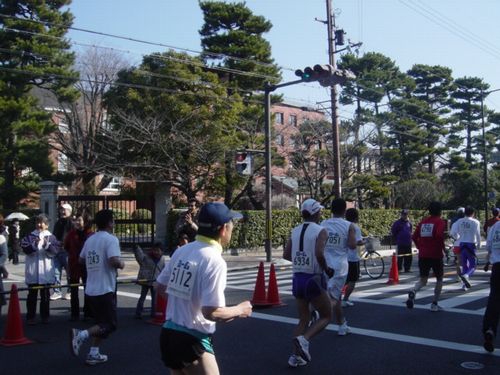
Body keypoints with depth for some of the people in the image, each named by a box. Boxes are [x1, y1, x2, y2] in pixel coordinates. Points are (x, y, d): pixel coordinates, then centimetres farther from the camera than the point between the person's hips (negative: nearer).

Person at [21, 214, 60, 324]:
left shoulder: (51, 237, 3)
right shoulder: (30, 236, 4)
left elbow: (54, 251, -7)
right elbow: (25, 249, -9)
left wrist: (47, 245, -23)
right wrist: (34, 245, -24)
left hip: (45, 271, 0)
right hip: (32, 271, 0)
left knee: (45, 295, 9)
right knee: (32, 294, 6)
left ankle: (45, 316, 19)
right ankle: (30, 317, 12)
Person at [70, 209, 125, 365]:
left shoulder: (90, 239, 10)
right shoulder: (111, 239, -13)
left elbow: (81, 259, 20)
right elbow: (114, 261, -26)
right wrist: (121, 264, -6)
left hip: (91, 290, 8)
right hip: (105, 290, -8)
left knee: (101, 323, 19)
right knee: (110, 325, 1)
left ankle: (93, 354, 16)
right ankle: (82, 334, -18)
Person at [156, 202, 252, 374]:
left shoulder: (181, 251, 3)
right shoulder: (215, 261, -20)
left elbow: (161, 287, 13)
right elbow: (211, 312, -24)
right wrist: (240, 310, -8)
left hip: (168, 334, 8)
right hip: (191, 341, -8)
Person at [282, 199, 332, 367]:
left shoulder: (295, 231, 6)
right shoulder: (320, 231, -10)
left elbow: (286, 255, 6)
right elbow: (319, 253, -26)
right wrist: (326, 269, -9)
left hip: (297, 279, 6)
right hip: (314, 280, -6)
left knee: (303, 319, 18)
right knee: (326, 316, 11)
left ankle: (296, 356, 12)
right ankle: (303, 339, -11)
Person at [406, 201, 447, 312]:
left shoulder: (423, 221, 11)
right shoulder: (440, 222, -5)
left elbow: (414, 237, 7)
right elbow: (439, 235, -23)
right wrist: (443, 248, -11)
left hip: (423, 255, 4)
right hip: (436, 255, -4)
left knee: (423, 279, 10)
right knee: (439, 279, 15)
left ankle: (413, 291, -23)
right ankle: (434, 304, 14)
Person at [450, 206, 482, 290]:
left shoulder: (459, 221, 3)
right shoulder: (475, 222, -7)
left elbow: (453, 233, -3)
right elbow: (478, 234, -11)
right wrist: (478, 244, 4)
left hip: (462, 244, 4)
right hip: (471, 245, -4)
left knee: (464, 265, 13)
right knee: (472, 265, 2)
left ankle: (465, 284, 13)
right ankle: (466, 275, -28)